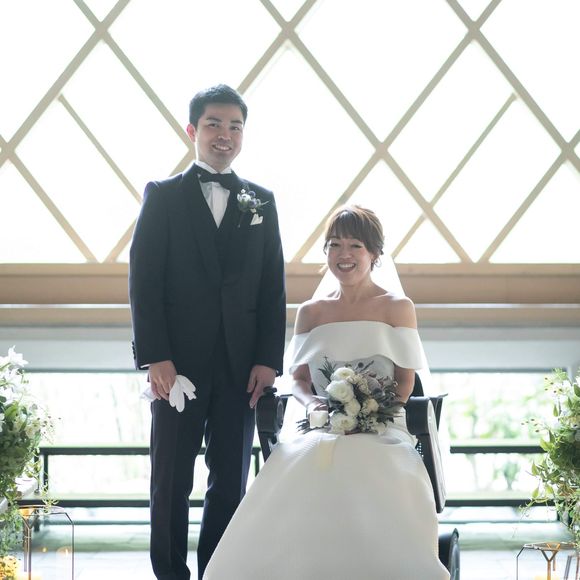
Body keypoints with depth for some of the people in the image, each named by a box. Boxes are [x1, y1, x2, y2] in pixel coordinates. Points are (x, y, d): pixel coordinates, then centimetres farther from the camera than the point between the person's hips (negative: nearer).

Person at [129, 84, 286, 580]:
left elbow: (273, 288, 8)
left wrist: (268, 360, -2)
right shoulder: (163, 195, 3)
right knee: (171, 483, 4)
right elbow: (143, 281, -3)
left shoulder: (262, 201, 11)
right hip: (178, 363, -2)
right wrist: (155, 357, -12)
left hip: (241, 366, 3)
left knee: (231, 483, 7)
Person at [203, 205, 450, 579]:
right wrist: (311, 403, -9)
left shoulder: (397, 307, 8)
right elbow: (299, 381, 16)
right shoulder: (310, 312, 17)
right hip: (321, 430, 2)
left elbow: (405, 384, 4)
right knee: (295, 487, -35)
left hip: (382, 431, -2)